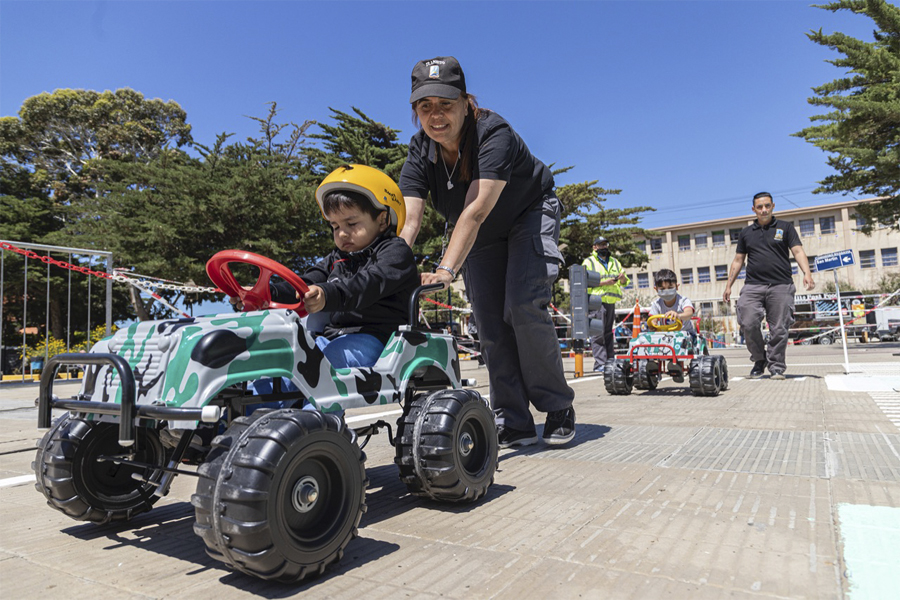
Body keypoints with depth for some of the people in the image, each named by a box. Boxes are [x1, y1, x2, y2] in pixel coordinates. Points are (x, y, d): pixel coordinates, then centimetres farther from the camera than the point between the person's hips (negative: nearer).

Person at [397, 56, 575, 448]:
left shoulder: (494, 134, -32)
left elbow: (476, 209, -45)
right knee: (491, 324, -3)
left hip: (529, 215, -5)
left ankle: (558, 407, -1)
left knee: (523, 307, -21)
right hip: (481, 237, 5)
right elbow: (408, 220, -30)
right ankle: (514, 423, 5)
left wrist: (446, 269, -57)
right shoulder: (420, 152, -16)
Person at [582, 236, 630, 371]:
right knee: (598, 333, -10)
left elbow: (625, 282, 23)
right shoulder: (589, 262, 5)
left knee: (609, 332, 9)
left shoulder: (614, 262, 23)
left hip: (611, 302, 6)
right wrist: (604, 283, -15)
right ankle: (600, 363, -10)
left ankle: (610, 361, 13)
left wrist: (622, 277, -2)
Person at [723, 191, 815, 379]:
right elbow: (738, 260, 18)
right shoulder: (746, 232, 16)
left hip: (781, 286, -1)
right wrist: (728, 286, 12)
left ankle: (776, 366, 10)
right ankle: (759, 361, 9)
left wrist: (807, 274, -16)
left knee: (779, 329, -2)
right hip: (753, 286, 1)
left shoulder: (785, 227, 10)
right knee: (747, 324, -11)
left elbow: (798, 251, 1)